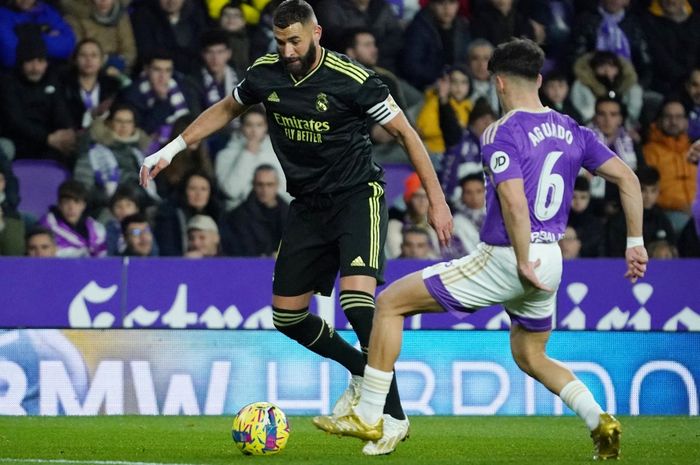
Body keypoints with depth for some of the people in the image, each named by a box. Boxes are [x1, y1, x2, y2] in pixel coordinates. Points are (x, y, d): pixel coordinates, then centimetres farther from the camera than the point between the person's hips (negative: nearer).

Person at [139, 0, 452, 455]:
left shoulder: (353, 80, -19)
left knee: (356, 297, -27)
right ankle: (362, 373, 31)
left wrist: (437, 200, -10)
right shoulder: (266, 74, -3)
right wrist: (170, 150, 14)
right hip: (307, 206, 6)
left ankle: (394, 415, -19)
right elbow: (226, 109, 18)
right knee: (287, 315, 7)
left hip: (358, 196, -6)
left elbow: (405, 131, -9)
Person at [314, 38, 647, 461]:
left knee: (391, 302, 3)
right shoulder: (572, 131, 8)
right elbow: (628, 178, 6)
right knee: (529, 356, 28)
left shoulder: (501, 133, -13)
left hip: (504, 258, -7)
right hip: (550, 260, 7)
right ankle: (601, 421, 7)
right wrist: (635, 243, 10)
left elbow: (515, 203, -24)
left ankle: (368, 417, 4)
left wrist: (524, 263, -19)